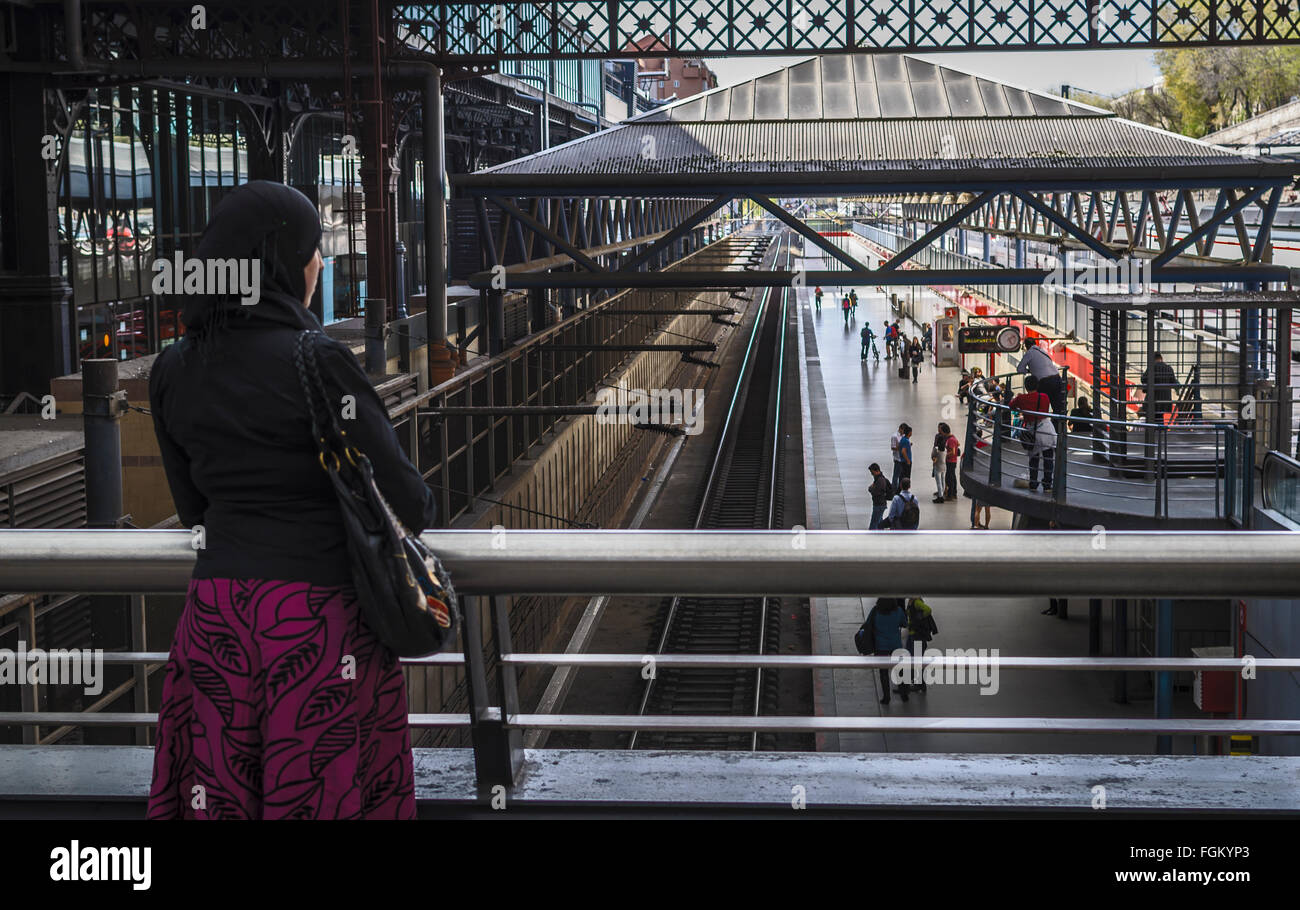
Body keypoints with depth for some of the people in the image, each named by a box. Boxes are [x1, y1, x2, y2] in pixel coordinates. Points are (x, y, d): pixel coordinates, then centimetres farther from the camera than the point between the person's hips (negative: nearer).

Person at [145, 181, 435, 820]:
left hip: (216, 612, 5)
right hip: (320, 617, -5)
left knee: (219, 791, 13)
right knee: (325, 793, 6)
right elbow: (403, 498, -10)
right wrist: (419, 512, 12)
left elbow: (194, 508, 12)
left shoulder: (172, 371, 3)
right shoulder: (317, 362, -15)